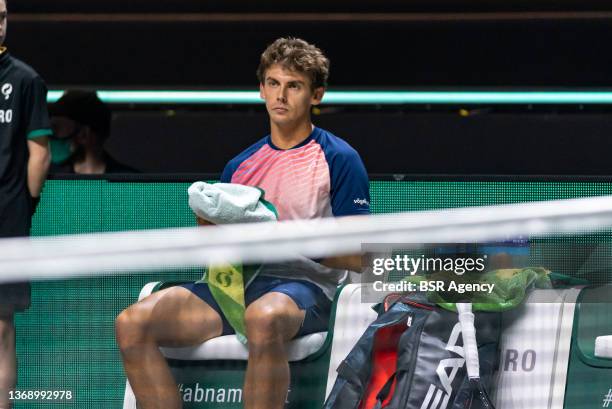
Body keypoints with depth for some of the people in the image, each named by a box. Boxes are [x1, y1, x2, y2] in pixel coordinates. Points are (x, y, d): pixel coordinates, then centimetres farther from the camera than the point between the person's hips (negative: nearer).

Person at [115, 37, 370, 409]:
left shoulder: (339, 159, 4)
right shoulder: (241, 166, 20)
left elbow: (359, 257, -3)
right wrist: (209, 222, -1)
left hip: (303, 286, -6)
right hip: (237, 283, 6)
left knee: (263, 318, -43)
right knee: (132, 323, -17)